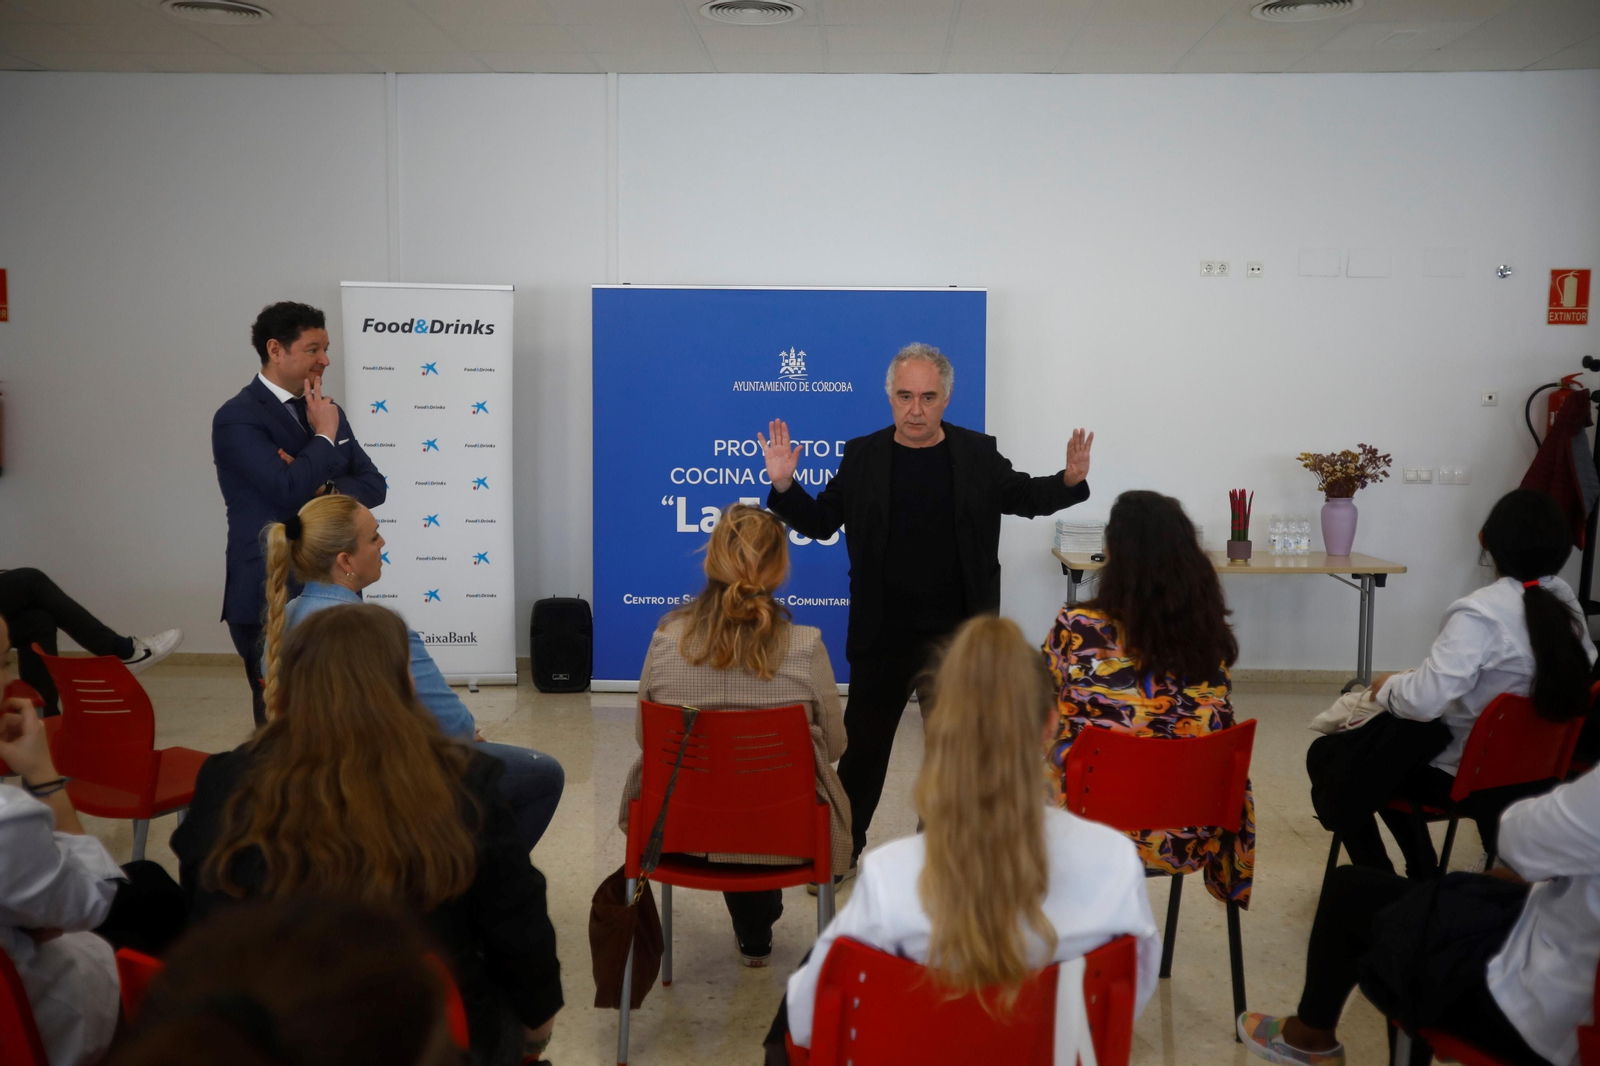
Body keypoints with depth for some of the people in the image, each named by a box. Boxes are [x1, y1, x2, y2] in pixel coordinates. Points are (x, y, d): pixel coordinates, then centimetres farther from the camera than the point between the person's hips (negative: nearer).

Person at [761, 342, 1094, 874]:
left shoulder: (977, 453, -1)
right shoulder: (863, 455, -2)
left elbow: (1024, 497, 10)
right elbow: (820, 522, 0)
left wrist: (1070, 480, -9)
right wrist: (785, 484, -17)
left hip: (957, 634, 1)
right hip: (881, 635, -1)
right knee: (863, 745, 9)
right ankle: (841, 848, 26)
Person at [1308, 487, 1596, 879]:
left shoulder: (1481, 612, -27)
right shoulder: (1565, 600, -4)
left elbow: (1423, 700, -33)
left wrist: (1388, 685, -10)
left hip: (1463, 770, -8)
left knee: (1326, 756, 9)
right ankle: (1423, 871, 30)